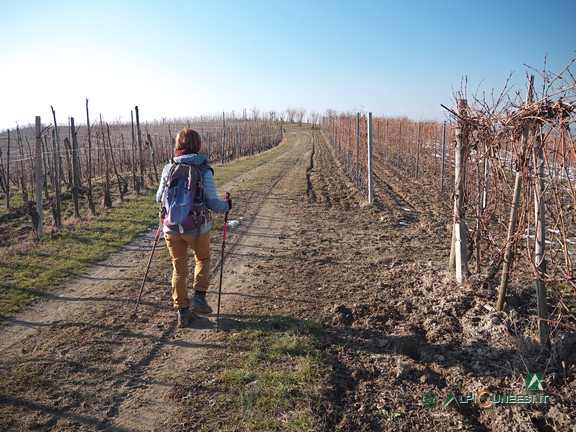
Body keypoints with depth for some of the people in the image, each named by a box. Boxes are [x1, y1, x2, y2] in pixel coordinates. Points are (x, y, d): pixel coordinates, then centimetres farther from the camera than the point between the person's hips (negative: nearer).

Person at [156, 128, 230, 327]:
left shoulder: (168, 168, -1)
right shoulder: (204, 170, -11)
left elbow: (159, 198, 6)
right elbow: (212, 203, -12)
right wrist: (226, 205, 9)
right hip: (197, 228, -2)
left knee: (179, 268, 15)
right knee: (203, 259, 25)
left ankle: (182, 311, 21)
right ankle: (199, 297, 15)